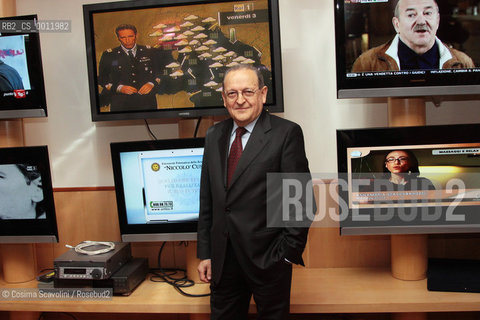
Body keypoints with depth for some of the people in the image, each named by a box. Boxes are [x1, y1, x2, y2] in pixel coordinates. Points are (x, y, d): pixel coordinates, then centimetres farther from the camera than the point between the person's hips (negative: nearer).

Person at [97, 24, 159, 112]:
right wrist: (119, 87, -12)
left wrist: (152, 83, -8)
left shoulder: (149, 52, 8)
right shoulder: (108, 55, 4)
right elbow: (102, 79, 4)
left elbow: (160, 71, 11)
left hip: (147, 101, 1)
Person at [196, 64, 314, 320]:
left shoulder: (287, 133, -9)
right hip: (222, 259, 5)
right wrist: (205, 253, 8)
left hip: (268, 258, -4)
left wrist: (289, 253, -11)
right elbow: (207, 200, 10)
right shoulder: (214, 136, 8)